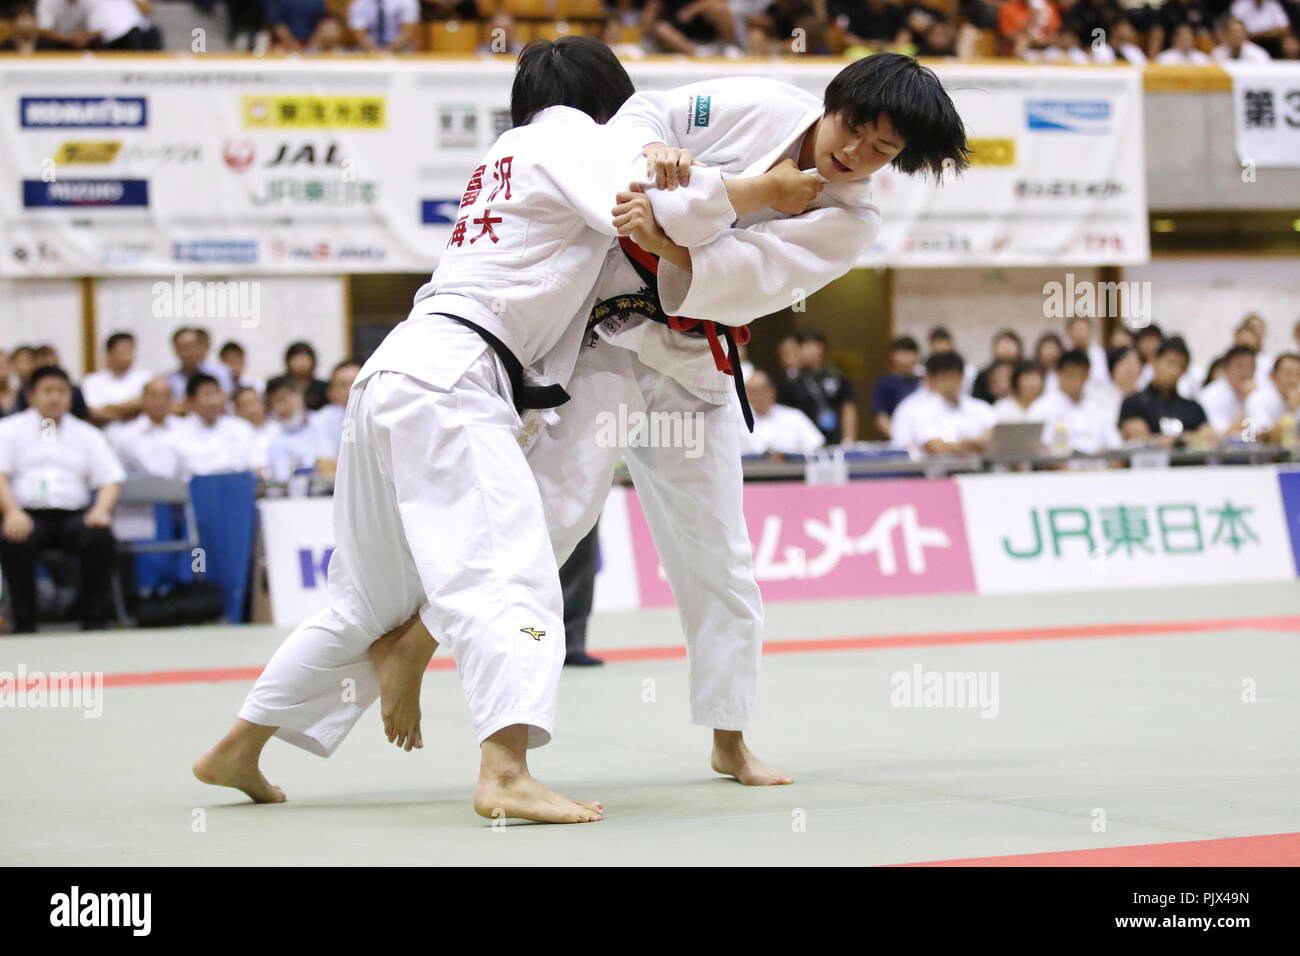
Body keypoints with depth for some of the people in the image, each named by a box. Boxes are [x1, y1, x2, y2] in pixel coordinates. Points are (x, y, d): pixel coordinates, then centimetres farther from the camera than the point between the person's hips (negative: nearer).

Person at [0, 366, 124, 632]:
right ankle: (24, 624, -24)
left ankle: (93, 621, -21)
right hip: (29, 514, -2)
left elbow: (110, 479, 11)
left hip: (75, 515, 2)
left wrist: (101, 510, -11)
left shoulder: (88, 435, 20)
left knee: (101, 538, -32)